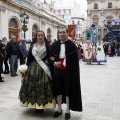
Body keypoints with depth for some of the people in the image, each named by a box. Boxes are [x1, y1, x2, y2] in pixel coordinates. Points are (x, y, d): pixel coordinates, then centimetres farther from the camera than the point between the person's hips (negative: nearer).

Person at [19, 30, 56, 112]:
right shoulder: (32, 46, 9)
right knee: (33, 86, 1)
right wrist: (28, 67, 2)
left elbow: (49, 57, -1)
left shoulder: (47, 46, 3)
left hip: (44, 69, -2)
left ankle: (42, 105, 7)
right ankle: (35, 104, 12)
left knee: (43, 86, -3)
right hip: (33, 68, 2)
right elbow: (29, 57, 8)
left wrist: (47, 68, -10)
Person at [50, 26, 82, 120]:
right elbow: (51, 57, 10)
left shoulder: (72, 45, -5)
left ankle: (68, 111, 19)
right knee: (58, 89, 12)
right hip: (57, 71, 4)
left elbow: (74, 61, -5)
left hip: (68, 71, -3)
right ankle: (59, 109, 27)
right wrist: (54, 63, -10)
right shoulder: (54, 45, 6)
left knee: (68, 90, 5)